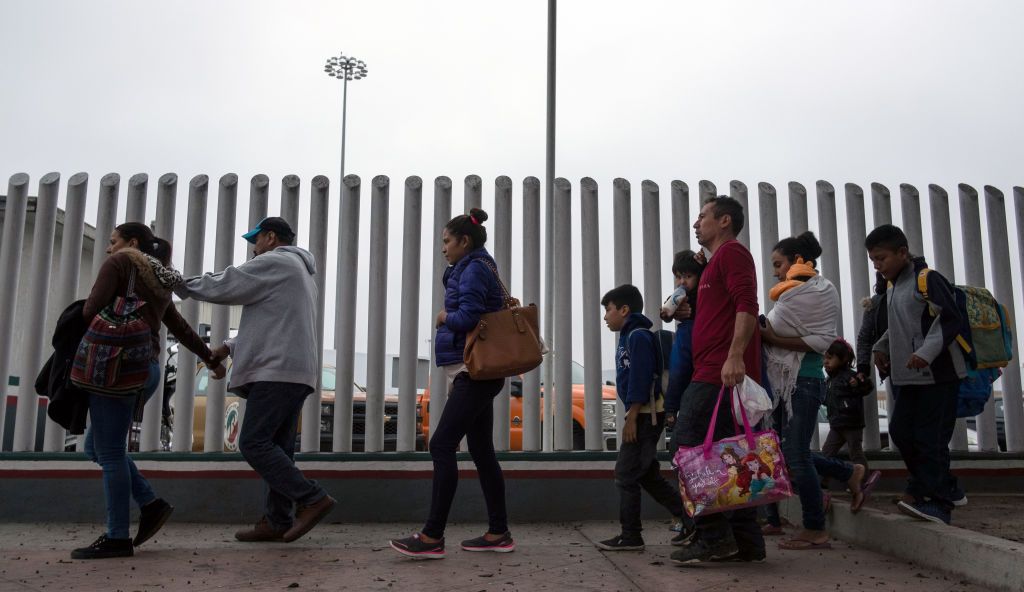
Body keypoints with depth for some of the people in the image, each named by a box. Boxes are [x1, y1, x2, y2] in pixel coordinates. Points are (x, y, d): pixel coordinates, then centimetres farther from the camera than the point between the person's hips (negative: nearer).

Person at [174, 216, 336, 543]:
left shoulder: (274, 262, -4)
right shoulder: (300, 271, 28)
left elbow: (223, 286, -6)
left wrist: (181, 285, 10)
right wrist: (231, 346, 19)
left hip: (277, 371, -10)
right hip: (295, 373, 10)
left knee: (254, 443, -10)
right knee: (277, 447, 8)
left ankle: (312, 499, -12)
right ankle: (277, 521, 9)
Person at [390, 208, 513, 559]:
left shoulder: (473, 269, -9)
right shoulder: (481, 269, 20)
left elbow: (467, 317, -23)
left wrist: (444, 317, -3)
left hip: (475, 374, -10)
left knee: (441, 445, -11)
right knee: (481, 451, 10)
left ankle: (432, 537, -9)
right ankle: (498, 533, 15)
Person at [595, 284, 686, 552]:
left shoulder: (638, 336, -12)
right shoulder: (629, 337, 18)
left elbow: (640, 380, -20)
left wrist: (631, 418, -21)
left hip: (646, 414, -10)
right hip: (643, 416, 10)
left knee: (626, 474, -5)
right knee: (647, 475, 14)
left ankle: (630, 536, 2)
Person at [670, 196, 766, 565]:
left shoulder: (731, 252, -2)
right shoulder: (718, 261, 29)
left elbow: (747, 305, -17)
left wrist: (734, 356, -26)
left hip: (721, 372, -10)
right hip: (716, 373, 10)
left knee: (690, 444, -13)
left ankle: (713, 536, -10)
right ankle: (746, 541, 11)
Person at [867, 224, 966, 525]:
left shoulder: (928, 279, -11)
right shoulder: (892, 289, 15)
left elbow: (950, 320, -17)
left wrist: (927, 352, -26)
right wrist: (881, 347, 11)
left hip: (937, 374, -9)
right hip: (908, 376, 9)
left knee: (930, 438, -7)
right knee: (900, 431, 9)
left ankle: (936, 502, 1)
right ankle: (945, 489, 22)